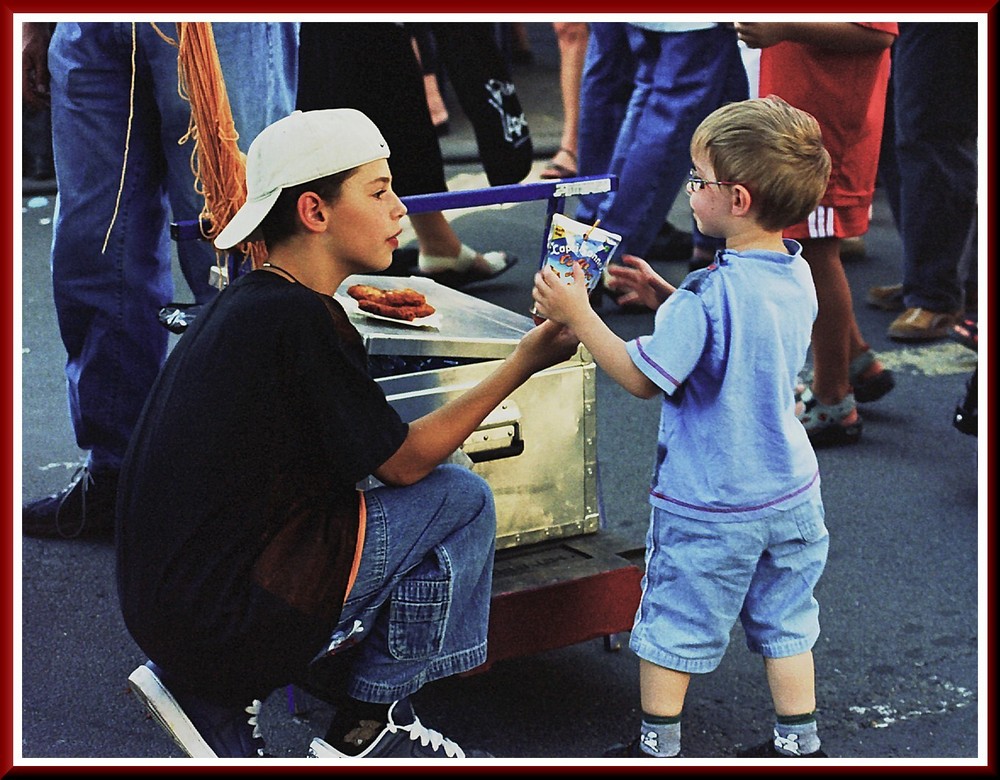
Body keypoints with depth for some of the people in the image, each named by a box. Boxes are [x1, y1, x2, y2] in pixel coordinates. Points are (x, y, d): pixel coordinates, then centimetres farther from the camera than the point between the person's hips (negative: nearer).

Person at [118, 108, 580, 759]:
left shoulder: (245, 303, 12)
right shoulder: (299, 321, -17)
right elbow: (404, 461, -7)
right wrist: (524, 362, -2)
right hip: (224, 617, -9)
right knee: (461, 499, -1)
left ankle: (219, 698, 15)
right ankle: (367, 726, 9)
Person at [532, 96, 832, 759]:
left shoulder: (710, 294, -26)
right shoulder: (797, 276, -2)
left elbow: (643, 378, -22)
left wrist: (578, 315, -16)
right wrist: (665, 296, 11)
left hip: (709, 506, -7)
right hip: (792, 494, 7)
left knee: (674, 627, 10)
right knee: (785, 622, 19)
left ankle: (658, 748, 22)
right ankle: (800, 745, 26)